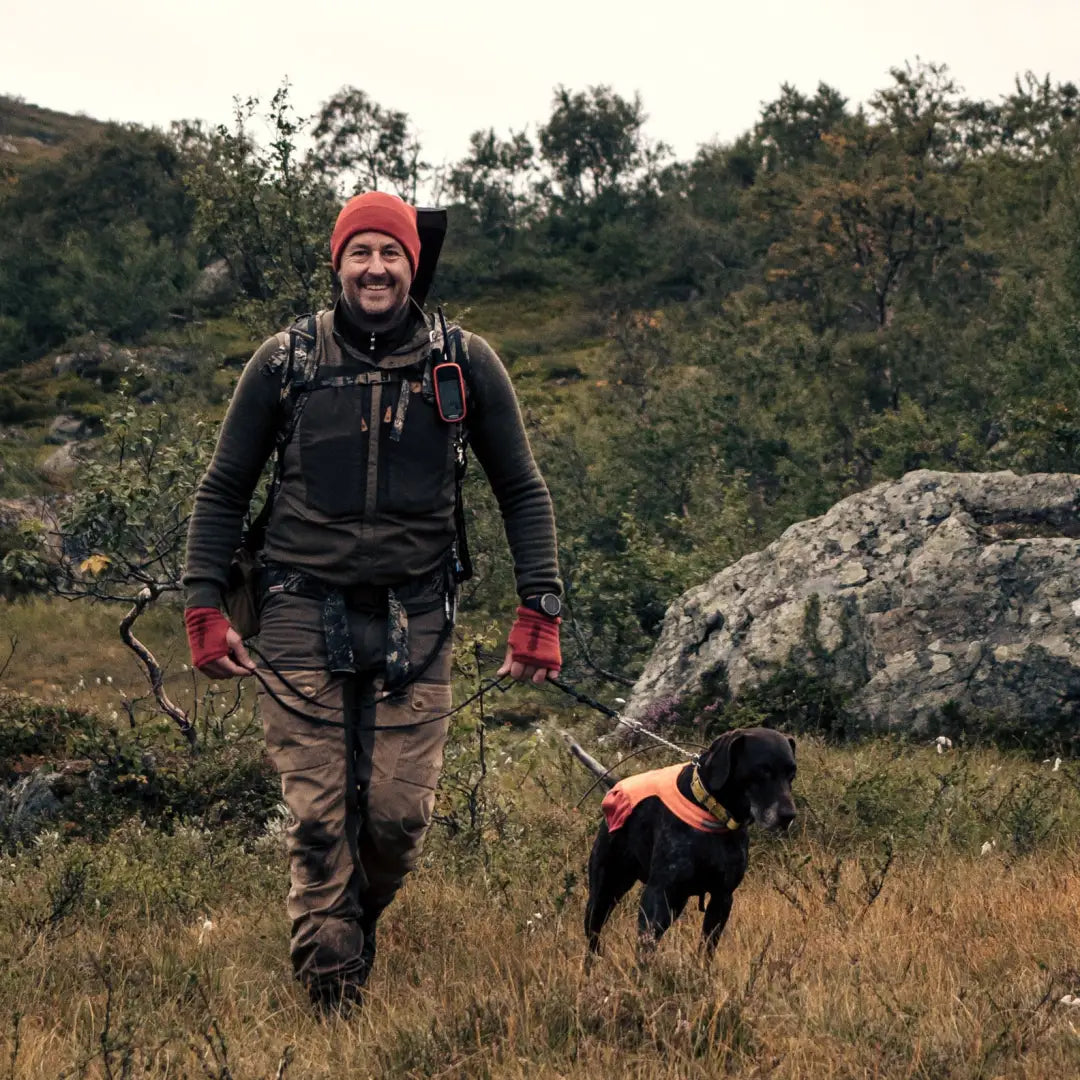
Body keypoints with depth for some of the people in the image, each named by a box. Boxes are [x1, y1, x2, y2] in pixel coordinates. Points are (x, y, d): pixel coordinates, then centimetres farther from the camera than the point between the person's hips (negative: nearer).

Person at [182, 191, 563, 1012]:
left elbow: (523, 492, 9)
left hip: (416, 619, 0)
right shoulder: (284, 363, 2)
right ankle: (329, 990, 9)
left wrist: (540, 610, 1)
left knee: (400, 814, -3)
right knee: (319, 816, -3)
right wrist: (204, 608, 2)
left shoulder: (466, 365, 2)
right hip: (305, 616, 0)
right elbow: (223, 491, 10)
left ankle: (363, 919, 27)